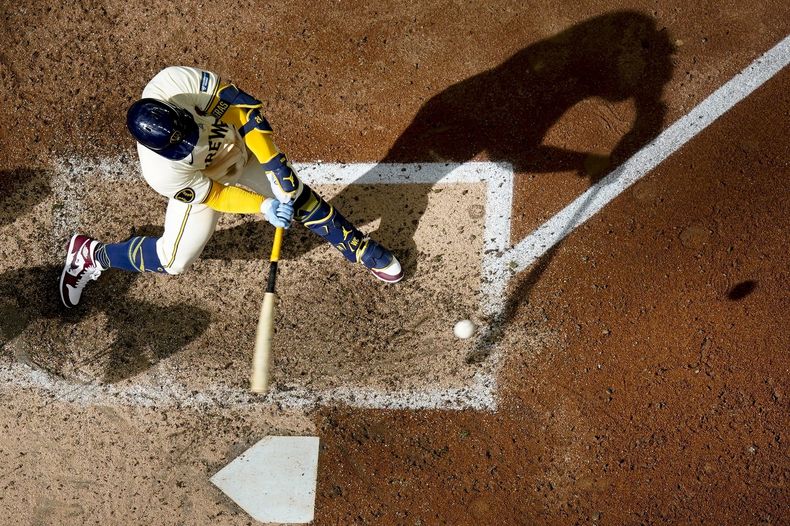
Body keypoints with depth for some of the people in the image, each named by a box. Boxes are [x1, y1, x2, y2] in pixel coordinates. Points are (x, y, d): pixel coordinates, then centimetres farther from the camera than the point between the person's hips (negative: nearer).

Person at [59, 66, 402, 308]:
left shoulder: (174, 83, -39)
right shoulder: (162, 173, -39)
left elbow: (243, 107, -29)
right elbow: (210, 195, -23)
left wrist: (275, 164, -31)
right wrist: (263, 206, -28)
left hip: (243, 151, 3)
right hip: (202, 182, -3)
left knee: (301, 200, 7)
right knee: (174, 260, 2)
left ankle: (361, 252, 31)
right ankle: (92, 255, 28)